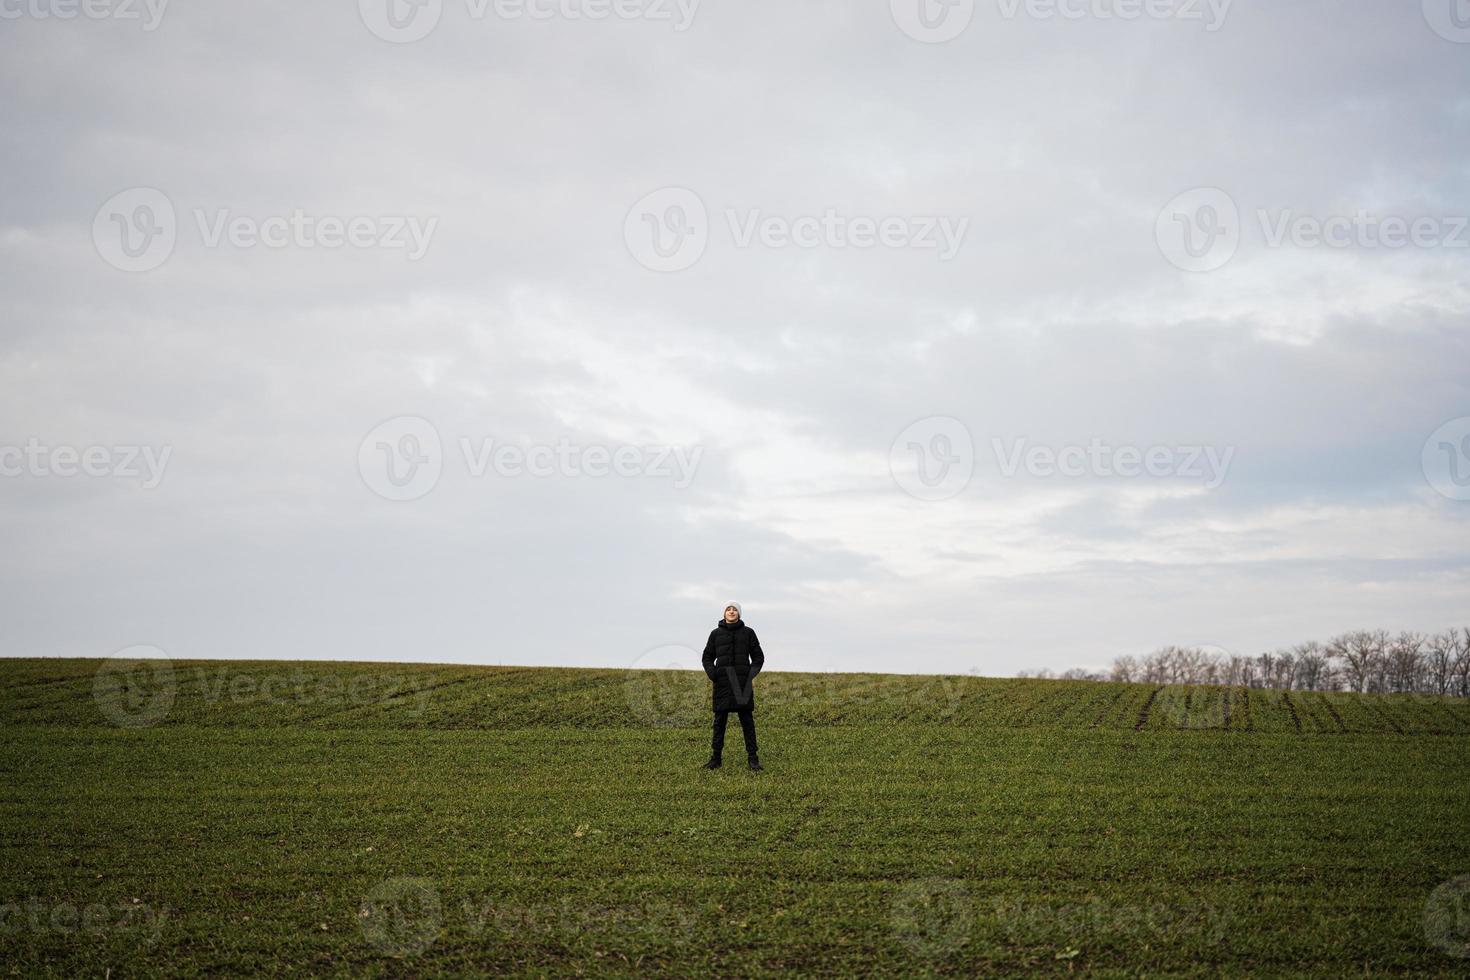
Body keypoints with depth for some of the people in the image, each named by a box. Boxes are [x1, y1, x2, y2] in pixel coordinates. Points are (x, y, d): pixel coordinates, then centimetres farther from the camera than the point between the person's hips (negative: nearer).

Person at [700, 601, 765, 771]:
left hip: (743, 684, -1)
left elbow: (758, 657, 9)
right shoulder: (716, 634, 7)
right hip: (722, 683, 1)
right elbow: (707, 657, 13)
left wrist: (750, 675, -5)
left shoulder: (748, 633, 5)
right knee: (719, 721, 3)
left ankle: (752, 759, -1)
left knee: (747, 720, -3)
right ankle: (715, 758, 7)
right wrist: (713, 675, -2)